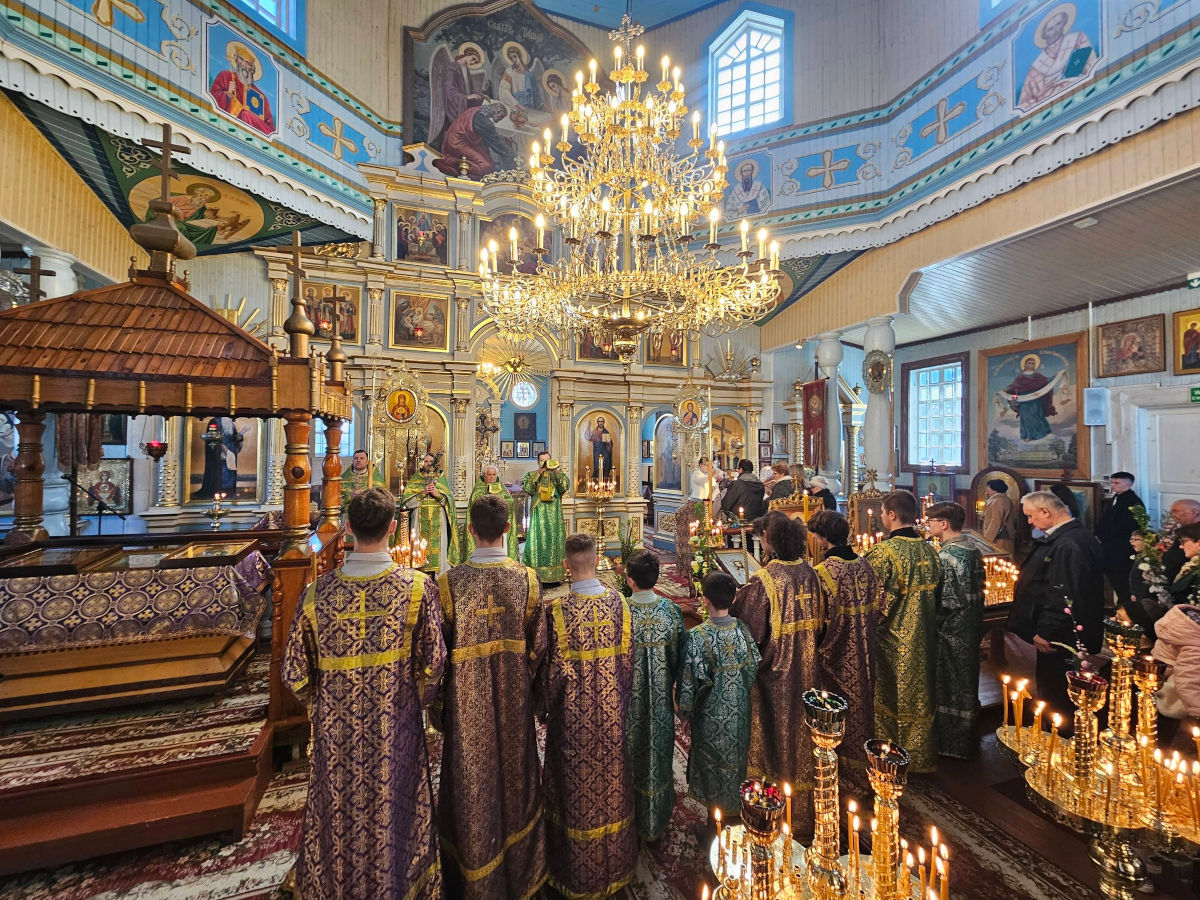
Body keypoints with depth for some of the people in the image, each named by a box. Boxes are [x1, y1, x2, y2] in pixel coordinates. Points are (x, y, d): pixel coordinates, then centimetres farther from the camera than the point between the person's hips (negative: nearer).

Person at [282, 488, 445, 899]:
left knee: (340, 816, 24)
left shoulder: (317, 593, -14)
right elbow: (432, 665, -14)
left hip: (336, 732, 2)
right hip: (397, 732, -1)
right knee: (394, 816, 19)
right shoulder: (417, 587, -19)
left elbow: (295, 674, -4)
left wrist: (323, 706, 15)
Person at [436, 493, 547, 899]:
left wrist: (439, 699, 7)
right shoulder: (528, 579, -14)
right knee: (514, 773, 23)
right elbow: (538, 646, -7)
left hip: (466, 702, -1)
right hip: (514, 700, 2)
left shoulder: (449, 582, -19)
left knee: (471, 783, 19)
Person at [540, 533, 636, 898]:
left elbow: (553, 668, -15)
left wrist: (547, 708, 3)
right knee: (610, 781, 22)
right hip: (612, 709, 3)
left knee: (577, 786, 16)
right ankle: (614, 865, 44)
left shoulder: (556, 609, -22)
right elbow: (627, 659, -4)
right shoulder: (618, 602, -12)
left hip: (573, 713, -3)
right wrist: (620, 700, 13)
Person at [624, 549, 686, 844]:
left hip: (628, 700, -2)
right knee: (658, 752, 21)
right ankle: (656, 823, 42)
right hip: (661, 700, 2)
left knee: (630, 756, 19)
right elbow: (679, 657, -3)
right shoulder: (672, 611, -16)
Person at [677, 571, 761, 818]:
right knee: (736, 758, 25)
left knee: (712, 762, 18)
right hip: (740, 711, 4)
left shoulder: (697, 636, -27)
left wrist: (686, 710, -3)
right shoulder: (743, 629, -15)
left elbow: (690, 678, -20)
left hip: (711, 714, -4)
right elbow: (754, 667, -3)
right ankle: (736, 809, 46)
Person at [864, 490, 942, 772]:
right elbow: (935, 594, 9)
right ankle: (920, 757, 35)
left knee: (887, 701, 10)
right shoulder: (930, 550, -1)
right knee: (919, 698, 20)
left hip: (892, 642, -6)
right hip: (923, 641, 6)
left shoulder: (882, 552, -23)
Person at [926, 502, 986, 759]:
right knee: (967, 684, 20)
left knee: (948, 687, 7)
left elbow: (945, 600, -23)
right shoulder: (973, 549, 3)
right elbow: (979, 590, 11)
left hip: (950, 631, -9)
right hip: (972, 629, 9)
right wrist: (976, 621, 20)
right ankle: (968, 740, 36)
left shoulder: (947, 555, -23)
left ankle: (951, 744, 21)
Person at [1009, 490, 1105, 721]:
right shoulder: (1061, 538, 8)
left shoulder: (1069, 545, -25)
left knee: (1055, 697, 4)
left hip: (1057, 641, -10)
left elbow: (1065, 597, -27)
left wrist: (1045, 633, -20)